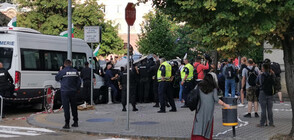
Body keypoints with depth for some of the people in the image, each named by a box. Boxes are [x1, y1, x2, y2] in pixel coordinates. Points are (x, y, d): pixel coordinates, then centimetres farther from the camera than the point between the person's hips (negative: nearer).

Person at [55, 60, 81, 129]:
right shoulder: (75, 71, 5)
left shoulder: (63, 71, -10)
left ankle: (67, 124, -5)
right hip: (73, 92, 4)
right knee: (74, 107, 14)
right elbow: (79, 81, 11)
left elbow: (56, 78, 4)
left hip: (65, 92, -4)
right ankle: (75, 122, 20)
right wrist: (77, 89, 21)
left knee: (66, 108, -3)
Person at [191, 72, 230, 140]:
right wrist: (225, 105, 3)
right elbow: (216, 99, -4)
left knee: (198, 124, -1)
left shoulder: (199, 86, 10)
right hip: (209, 107, -1)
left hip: (200, 107, 1)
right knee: (208, 124, 8)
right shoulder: (213, 88, 3)